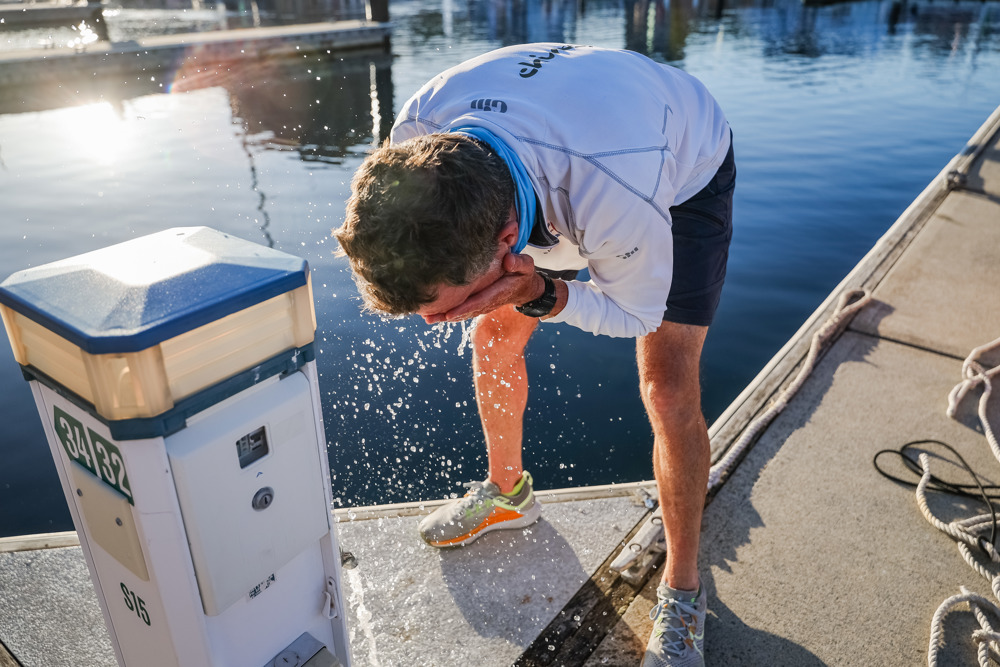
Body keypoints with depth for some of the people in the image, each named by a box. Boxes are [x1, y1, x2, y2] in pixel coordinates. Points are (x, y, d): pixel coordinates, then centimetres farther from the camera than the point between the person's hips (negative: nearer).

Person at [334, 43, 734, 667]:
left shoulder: (617, 200, -48)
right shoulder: (417, 136, -31)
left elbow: (635, 313, -25)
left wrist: (539, 294, -42)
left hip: (685, 172, -4)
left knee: (669, 391, -15)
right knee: (493, 335, 3)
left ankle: (682, 588, 9)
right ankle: (508, 492, 30)